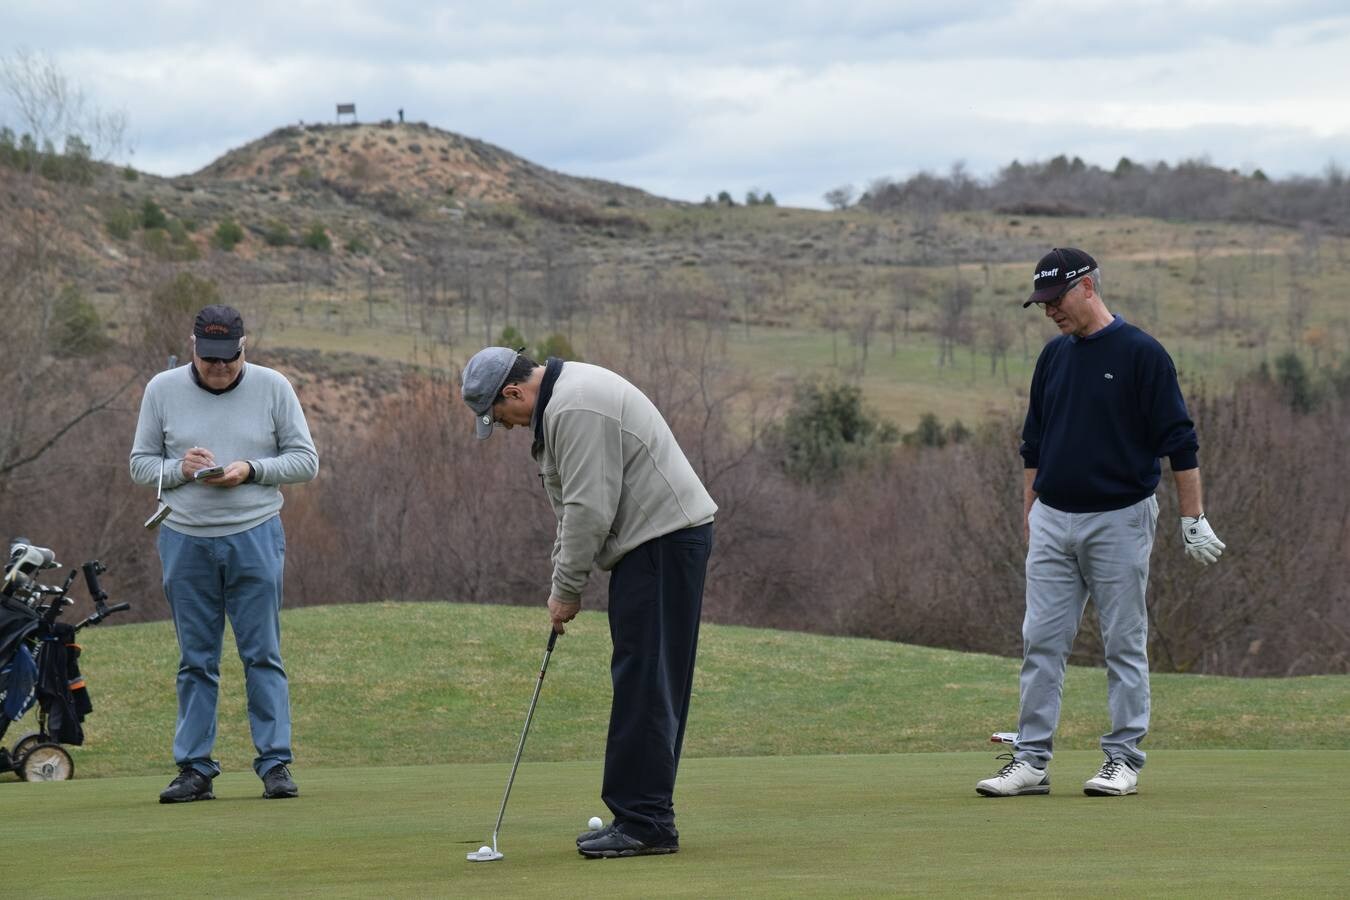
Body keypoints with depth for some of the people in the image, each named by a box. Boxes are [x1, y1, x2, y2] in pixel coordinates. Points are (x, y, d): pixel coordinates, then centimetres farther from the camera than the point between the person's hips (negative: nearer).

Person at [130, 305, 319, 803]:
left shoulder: (272, 387, 0)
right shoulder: (162, 389, 3)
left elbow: (305, 459, 2)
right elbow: (140, 463, 7)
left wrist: (251, 470, -14)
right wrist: (179, 469, -13)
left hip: (255, 536, -1)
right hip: (185, 539, 1)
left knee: (263, 655, -2)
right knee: (195, 661, 5)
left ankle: (276, 763, 2)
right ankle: (194, 769, 9)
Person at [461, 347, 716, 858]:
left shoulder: (576, 408, -19)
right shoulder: (559, 402, 17)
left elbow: (589, 508, -21)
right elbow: (576, 503, 22)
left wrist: (566, 588, -12)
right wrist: (563, 581, 16)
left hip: (665, 540, -11)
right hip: (653, 541, 11)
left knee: (644, 683, -11)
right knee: (643, 683, 11)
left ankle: (645, 823, -11)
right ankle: (645, 818, 15)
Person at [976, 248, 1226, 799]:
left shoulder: (1141, 354, -9)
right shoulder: (1054, 357, 10)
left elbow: (1179, 443, -9)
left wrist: (1193, 519, -11)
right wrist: (1029, 511, 15)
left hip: (1118, 520, -6)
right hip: (1053, 521, 6)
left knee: (1124, 645, 1)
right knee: (1041, 643, 2)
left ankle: (1124, 759, 7)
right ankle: (1031, 761, 4)